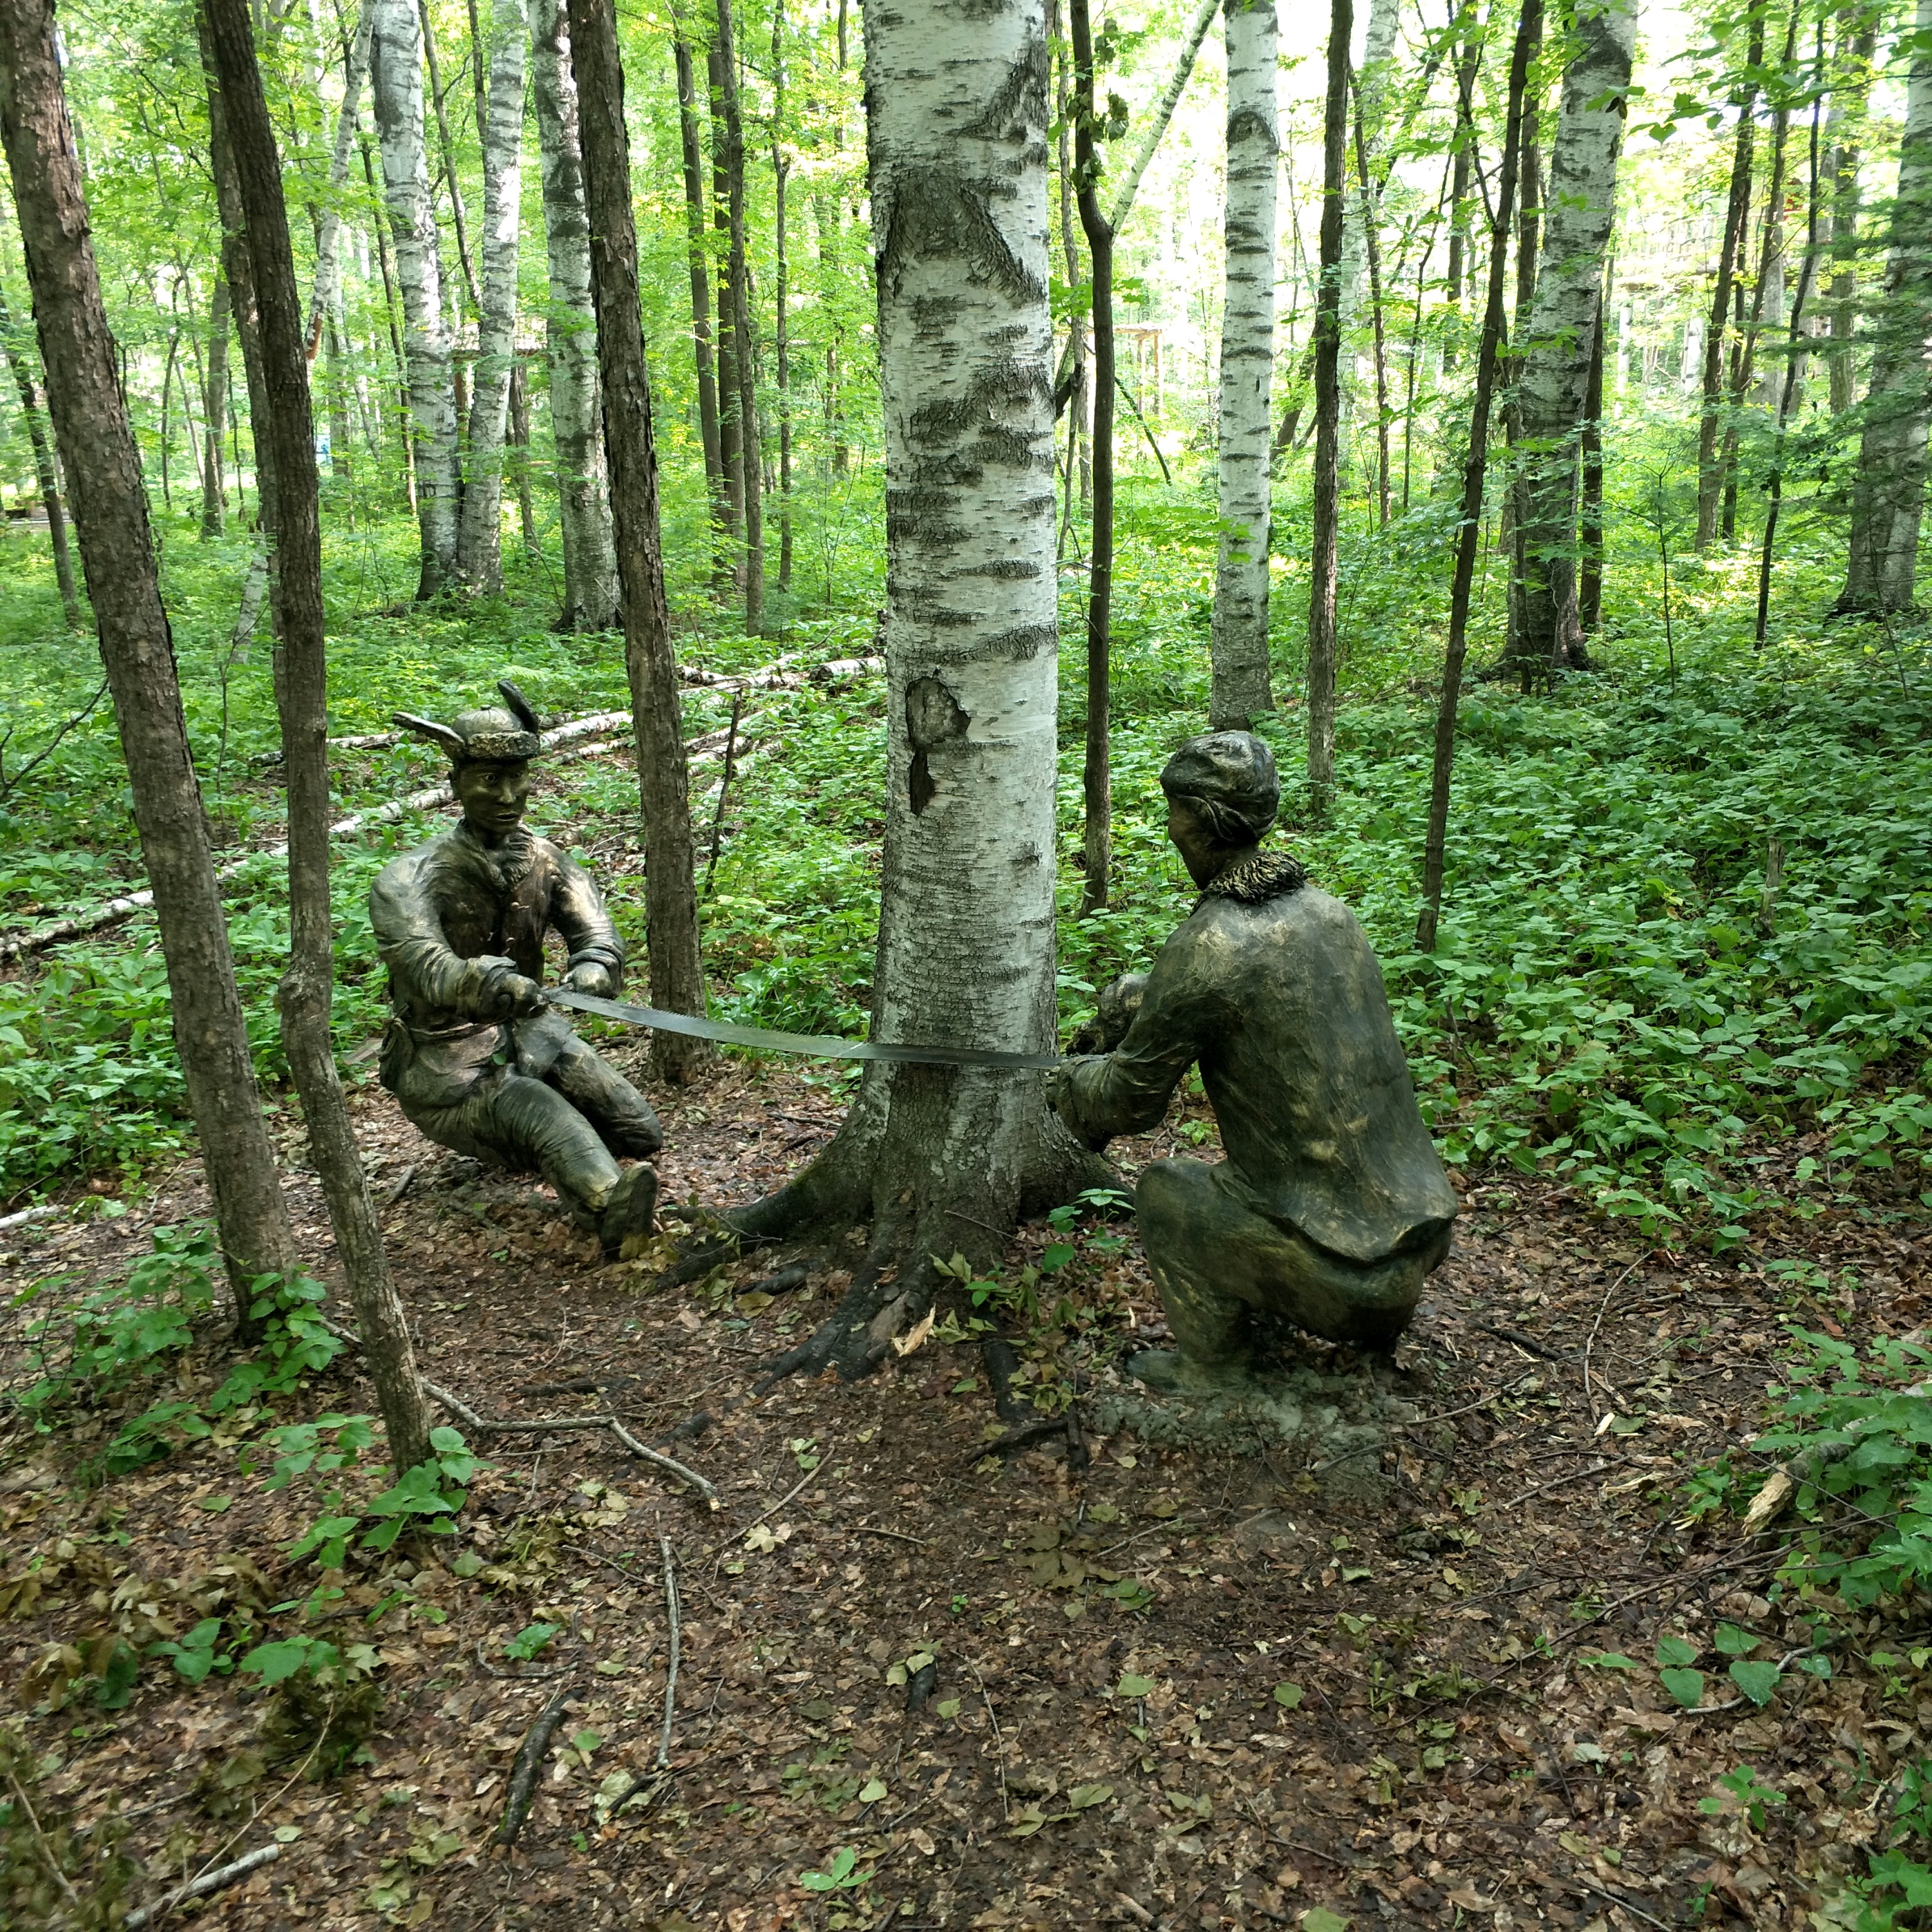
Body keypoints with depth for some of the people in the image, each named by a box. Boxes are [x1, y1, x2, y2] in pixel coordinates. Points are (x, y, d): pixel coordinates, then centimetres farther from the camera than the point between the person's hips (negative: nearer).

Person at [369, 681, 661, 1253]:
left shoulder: (545, 861, -1)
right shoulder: (408, 881, -17)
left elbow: (596, 932, -15)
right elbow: (425, 966, -35)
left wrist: (591, 969, -41)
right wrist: (487, 980, -58)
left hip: (529, 1033, 6)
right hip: (448, 1064, -6)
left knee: (640, 1133, -1)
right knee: (543, 1115, -33)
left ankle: (509, 1140, 21)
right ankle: (609, 1205, -58)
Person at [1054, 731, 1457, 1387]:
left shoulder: (1205, 950, -18)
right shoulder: (1326, 910, 4)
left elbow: (1128, 1103, -4)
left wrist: (1071, 1088, 16)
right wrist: (1131, 998, 26)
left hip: (1338, 1274, -7)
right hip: (1425, 1234, 7)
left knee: (1163, 1190, 10)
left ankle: (1213, 1369, 18)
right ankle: (1381, 1324, 33)